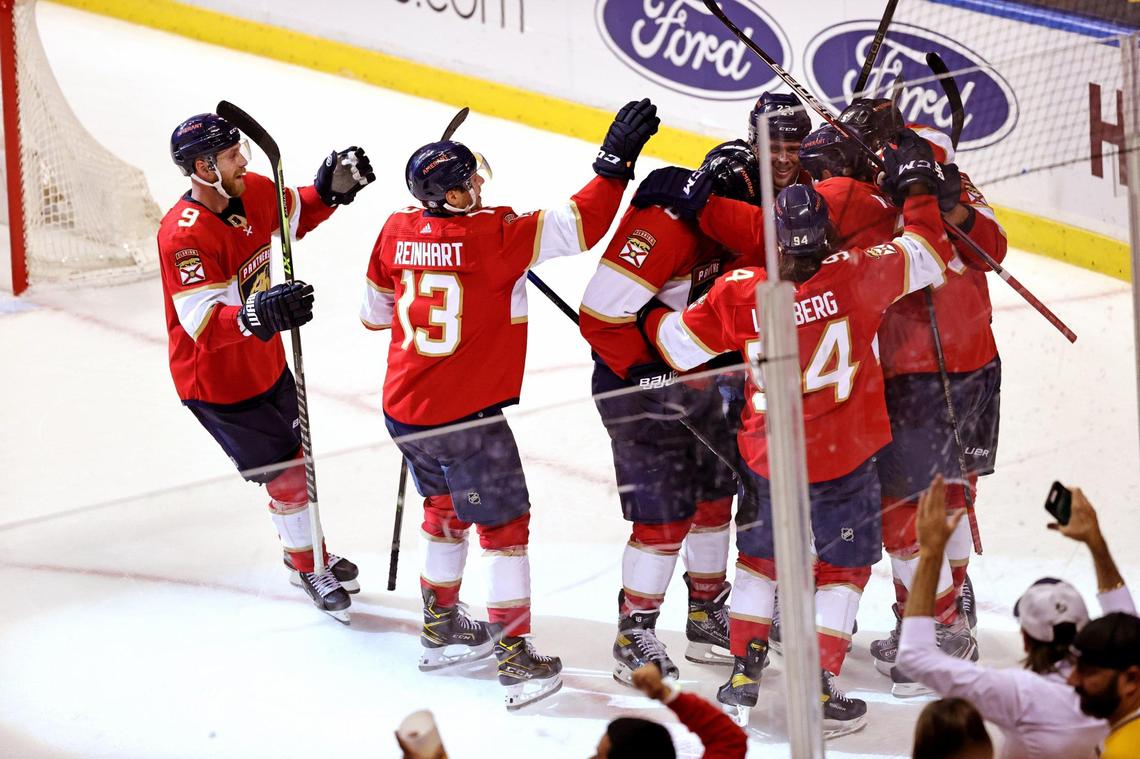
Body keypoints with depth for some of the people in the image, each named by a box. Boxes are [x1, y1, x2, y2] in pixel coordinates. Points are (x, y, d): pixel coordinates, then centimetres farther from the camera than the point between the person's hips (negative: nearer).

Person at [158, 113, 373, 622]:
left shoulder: (253, 191, -8)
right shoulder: (184, 235, -32)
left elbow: (296, 215, 15)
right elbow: (205, 325, -37)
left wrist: (329, 190, -4)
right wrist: (259, 314, -53)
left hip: (265, 361, 8)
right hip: (215, 382, -8)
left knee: (295, 453, 22)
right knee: (286, 474, 2)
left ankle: (304, 551, 45)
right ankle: (308, 568, 24)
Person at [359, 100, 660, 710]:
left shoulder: (396, 232, 0)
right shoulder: (491, 237, -20)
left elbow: (375, 311, 14)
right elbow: (576, 226, -23)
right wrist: (614, 162, -17)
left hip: (404, 409, 7)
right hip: (466, 418, -7)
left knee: (447, 507, 27)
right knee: (505, 526, 5)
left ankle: (440, 630, 39)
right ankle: (516, 660, 5)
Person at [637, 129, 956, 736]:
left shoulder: (738, 293, -13)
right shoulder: (854, 275, -18)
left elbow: (682, 344, -2)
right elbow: (928, 254, -8)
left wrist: (649, 312, 18)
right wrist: (919, 186, 5)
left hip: (767, 458, 2)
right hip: (844, 459, -2)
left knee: (759, 556, 23)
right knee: (843, 567, 13)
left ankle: (743, 675, 21)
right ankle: (820, 690, 8)